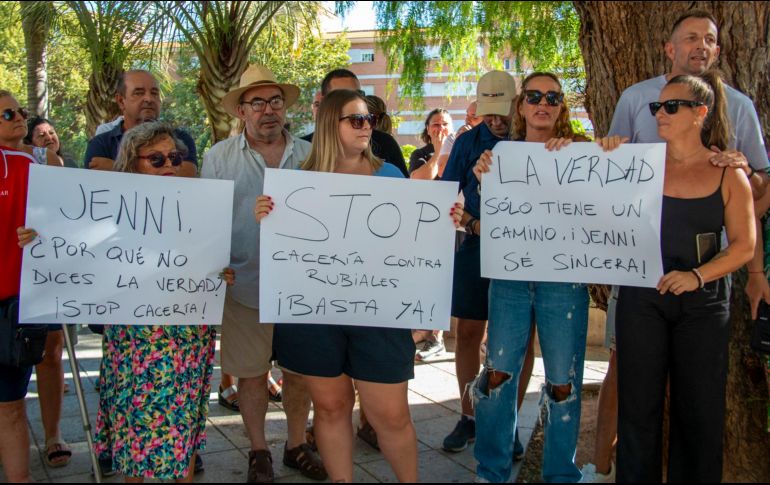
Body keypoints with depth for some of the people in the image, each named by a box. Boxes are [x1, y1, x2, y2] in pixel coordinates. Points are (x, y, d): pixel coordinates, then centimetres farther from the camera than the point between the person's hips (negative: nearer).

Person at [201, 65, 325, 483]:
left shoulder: (308, 155, 5)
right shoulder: (219, 157, 1)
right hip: (245, 287, -1)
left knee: (299, 371, 12)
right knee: (251, 373, 10)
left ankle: (296, 445, 32)